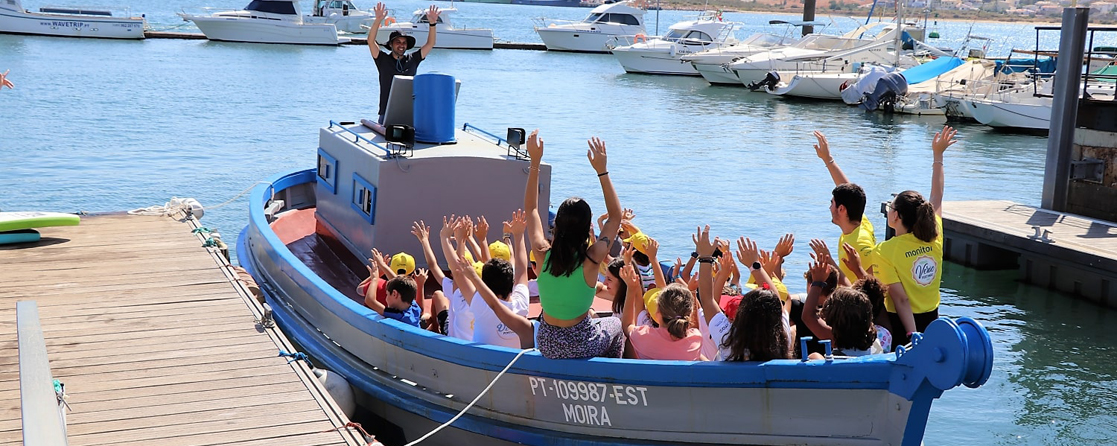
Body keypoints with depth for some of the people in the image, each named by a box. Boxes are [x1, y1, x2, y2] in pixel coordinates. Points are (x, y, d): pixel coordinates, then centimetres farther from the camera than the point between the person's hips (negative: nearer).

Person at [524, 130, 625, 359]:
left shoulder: (543, 254, -17)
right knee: (614, 324, 30)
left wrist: (535, 162, 0)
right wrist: (602, 171, -10)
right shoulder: (591, 260, -25)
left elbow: (531, 208, 0)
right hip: (580, 348, -3)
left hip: (546, 344, 3)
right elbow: (616, 216, -10)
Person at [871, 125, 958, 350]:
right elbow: (937, 197, 13)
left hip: (901, 325, -5)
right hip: (932, 320, 6)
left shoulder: (884, 251, -15)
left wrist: (911, 336, -19)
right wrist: (938, 155, 22)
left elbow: (901, 299, -19)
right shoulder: (935, 239, -1)